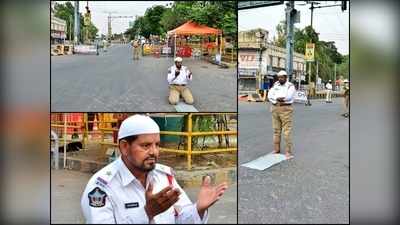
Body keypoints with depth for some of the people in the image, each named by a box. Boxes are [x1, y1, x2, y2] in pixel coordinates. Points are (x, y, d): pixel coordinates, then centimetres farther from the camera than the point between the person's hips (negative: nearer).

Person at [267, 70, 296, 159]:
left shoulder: (290, 86, -5)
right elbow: (270, 95, -2)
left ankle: (288, 151, -4)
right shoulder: (275, 85, 10)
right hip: (275, 109, 5)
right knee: (276, 130, 9)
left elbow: (288, 96, -21)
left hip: (286, 109, -5)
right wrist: (278, 99, -18)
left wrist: (276, 98, -12)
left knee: (287, 131, -7)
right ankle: (276, 149, 18)